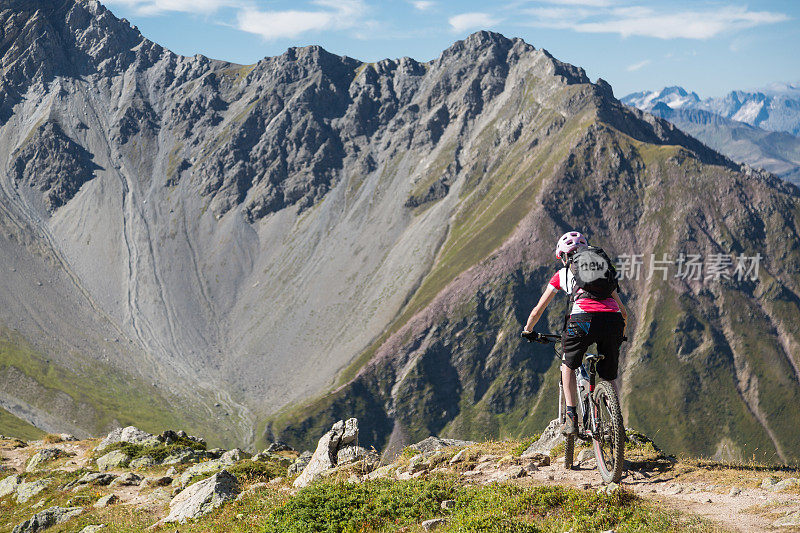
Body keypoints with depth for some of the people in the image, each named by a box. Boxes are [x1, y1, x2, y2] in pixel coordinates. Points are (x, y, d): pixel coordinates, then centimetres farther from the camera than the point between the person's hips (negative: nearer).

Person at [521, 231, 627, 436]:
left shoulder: (561, 274, 25)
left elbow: (537, 311, 28)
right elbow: (623, 311, 37)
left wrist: (528, 330, 47)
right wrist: (621, 333, 55)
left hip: (584, 319, -3)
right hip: (613, 320, 3)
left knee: (569, 365, 22)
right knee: (609, 377, 21)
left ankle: (571, 418, 11)